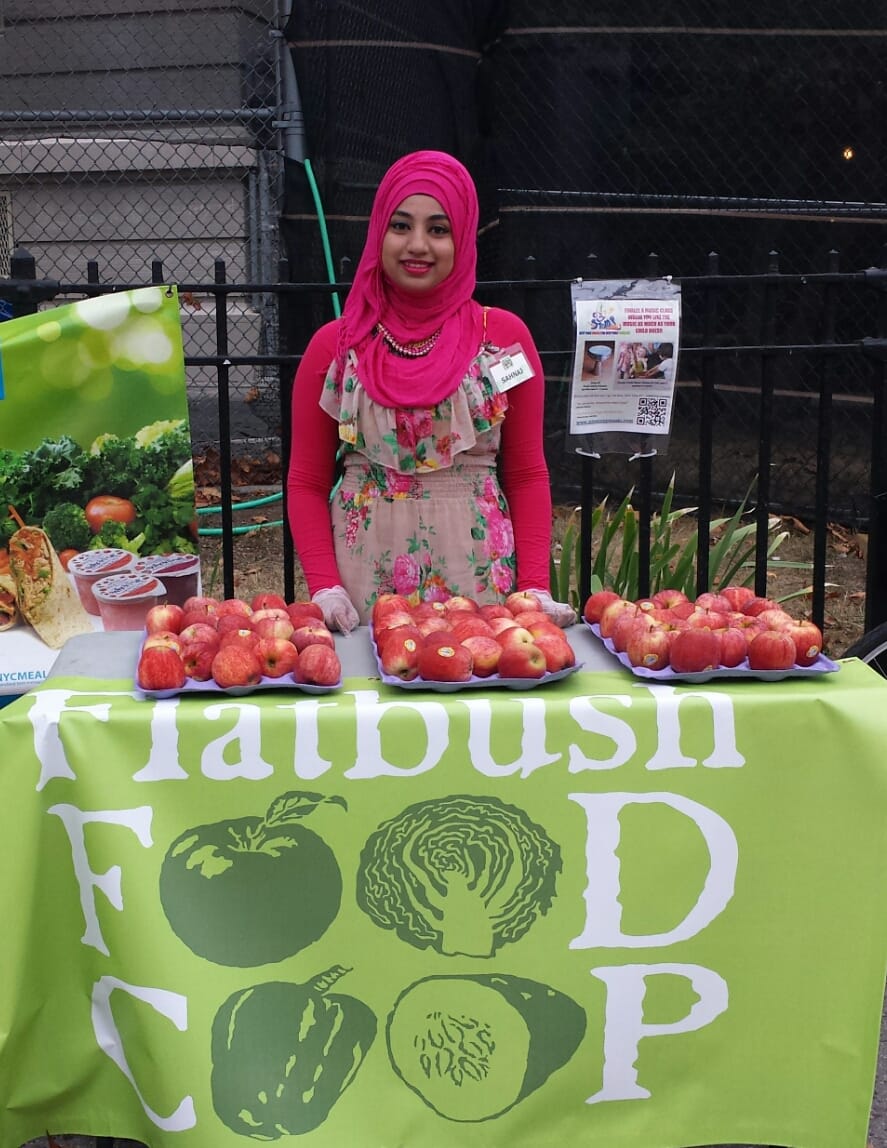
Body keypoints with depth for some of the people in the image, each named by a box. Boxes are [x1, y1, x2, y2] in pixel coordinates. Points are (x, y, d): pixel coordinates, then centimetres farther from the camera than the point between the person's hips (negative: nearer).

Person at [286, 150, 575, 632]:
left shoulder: (503, 336, 3)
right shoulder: (334, 346, 3)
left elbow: (527, 475, 5)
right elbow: (305, 483, 5)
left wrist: (536, 588, -5)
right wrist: (324, 587, -8)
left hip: (477, 576, 0)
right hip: (365, 579, 0)